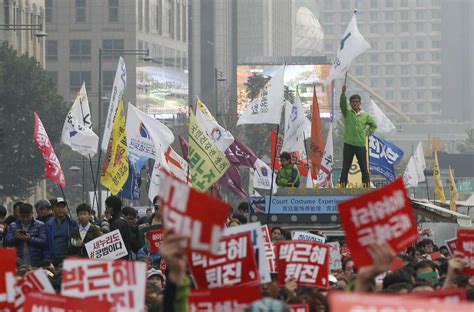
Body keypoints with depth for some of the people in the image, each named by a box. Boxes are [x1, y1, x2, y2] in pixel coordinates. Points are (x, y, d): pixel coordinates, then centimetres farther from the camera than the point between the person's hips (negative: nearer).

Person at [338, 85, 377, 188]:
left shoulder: (365, 116, 9)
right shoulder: (347, 113, 4)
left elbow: (373, 125, 23)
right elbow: (342, 104, -14)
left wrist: (367, 133, 8)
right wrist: (343, 93, -28)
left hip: (361, 145, 1)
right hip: (348, 144, -1)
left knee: (364, 167, 3)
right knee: (345, 167, 0)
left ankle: (367, 185, 8)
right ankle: (343, 184, 2)